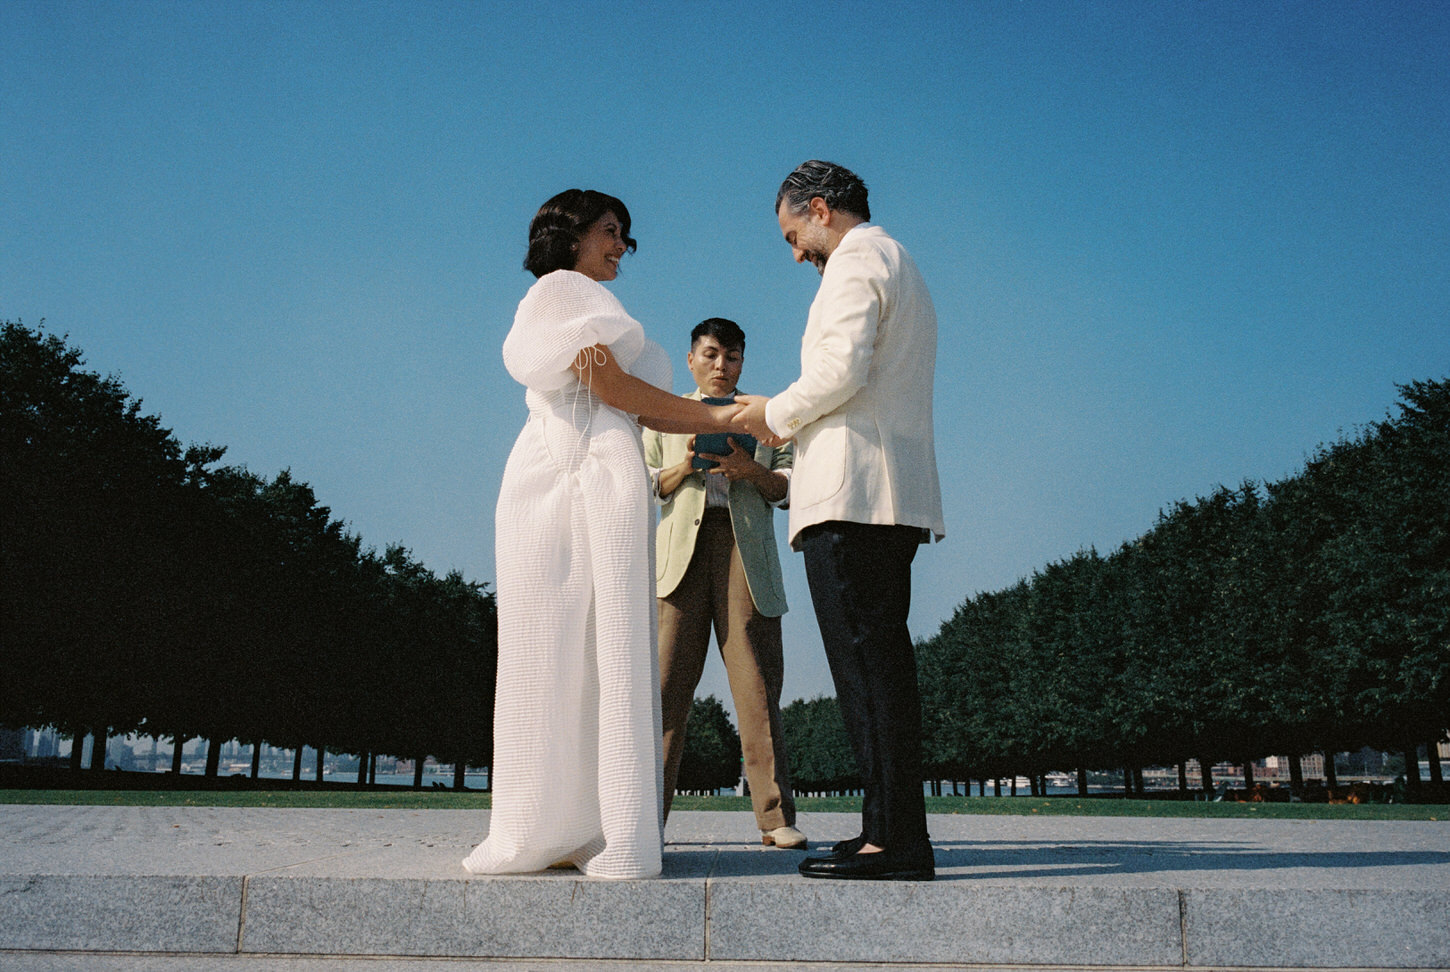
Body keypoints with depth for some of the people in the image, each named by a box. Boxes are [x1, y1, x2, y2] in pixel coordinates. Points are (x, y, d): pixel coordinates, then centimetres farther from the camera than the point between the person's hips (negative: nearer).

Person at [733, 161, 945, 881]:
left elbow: (841, 369, -17)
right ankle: (889, 828, 9)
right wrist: (793, 421, 22)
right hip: (896, 494, 10)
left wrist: (775, 413, -1)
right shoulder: (902, 268, 29)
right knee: (880, 659, 7)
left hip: (850, 494, -10)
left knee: (867, 661, -12)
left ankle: (897, 839, -11)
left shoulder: (855, 261, -1)